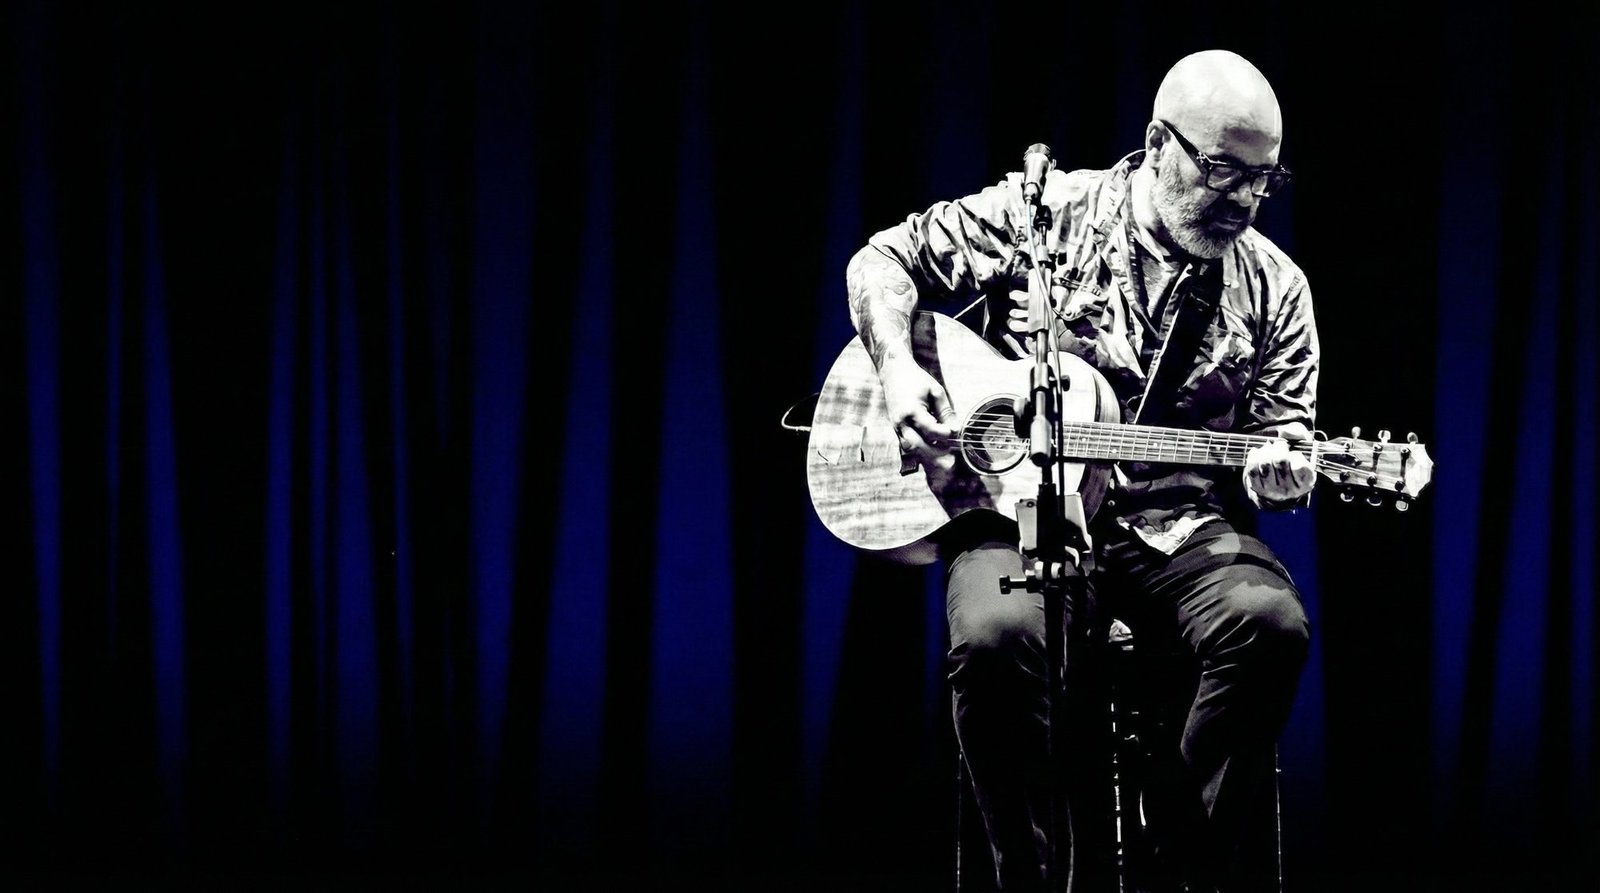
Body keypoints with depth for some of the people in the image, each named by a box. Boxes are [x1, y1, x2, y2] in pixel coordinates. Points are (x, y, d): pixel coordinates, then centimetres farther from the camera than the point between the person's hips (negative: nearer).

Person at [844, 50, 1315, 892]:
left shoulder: (1274, 290, 7)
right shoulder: (1044, 214, 0)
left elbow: (1283, 435, 11)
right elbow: (884, 259, 8)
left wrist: (1275, 473, -14)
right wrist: (898, 372, -10)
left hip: (1177, 528, 2)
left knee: (1269, 621, -32)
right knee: (997, 634, -36)